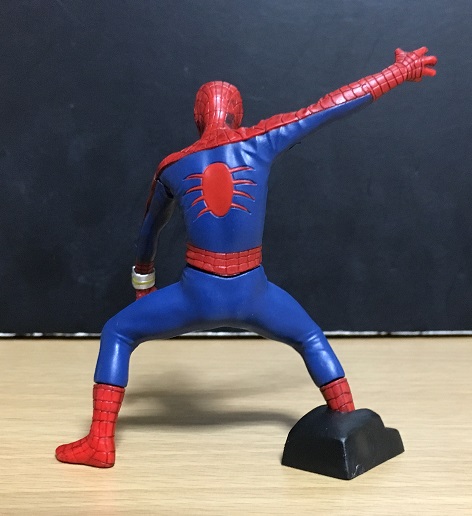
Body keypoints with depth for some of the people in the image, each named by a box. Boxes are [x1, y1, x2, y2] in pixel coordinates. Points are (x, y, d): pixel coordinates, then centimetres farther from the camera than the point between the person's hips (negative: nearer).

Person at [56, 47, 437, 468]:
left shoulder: (172, 167, 6)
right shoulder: (258, 143, 0)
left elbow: (150, 228, 24)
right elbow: (331, 106, 5)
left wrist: (143, 279, 42)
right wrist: (400, 72, 14)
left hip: (197, 295, 0)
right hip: (252, 295, 1)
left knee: (117, 334, 21)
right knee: (311, 339, 29)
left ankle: (100, 443, 12)